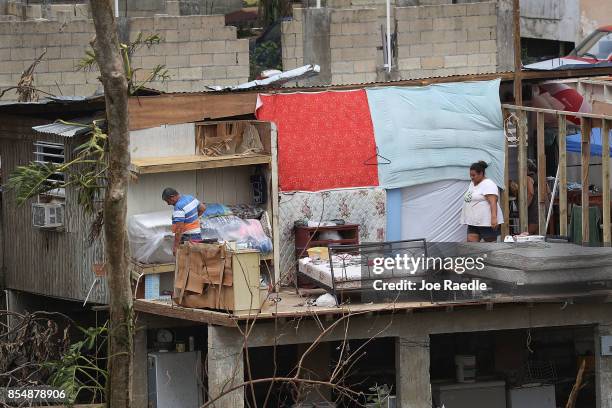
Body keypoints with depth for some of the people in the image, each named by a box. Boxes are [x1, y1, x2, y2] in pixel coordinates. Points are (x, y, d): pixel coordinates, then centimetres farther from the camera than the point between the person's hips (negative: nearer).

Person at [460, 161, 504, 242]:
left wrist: (494, 218, -32)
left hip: (487, 222, -9)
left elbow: (493, 202, -22)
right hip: (473, 222, 9)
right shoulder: (472, 184, 17)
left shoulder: (488, 185, -13)